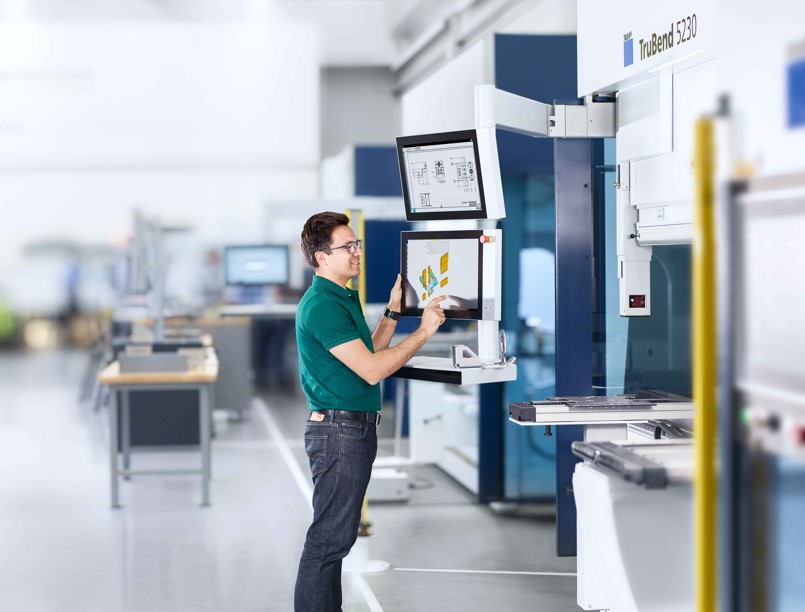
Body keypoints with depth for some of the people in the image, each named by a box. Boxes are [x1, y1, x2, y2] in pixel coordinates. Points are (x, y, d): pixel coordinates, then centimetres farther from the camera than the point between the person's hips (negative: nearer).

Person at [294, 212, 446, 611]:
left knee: (338, 534, 15)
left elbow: (367, 352, 23)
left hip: (355, 427, 11)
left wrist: (393, 311, 17)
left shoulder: (343, 298, 16)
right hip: (338, 430, -11)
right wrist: (424, 331, -15)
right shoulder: (322, 305, -18)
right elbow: (371, 370, -21)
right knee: (328, 538, -7)